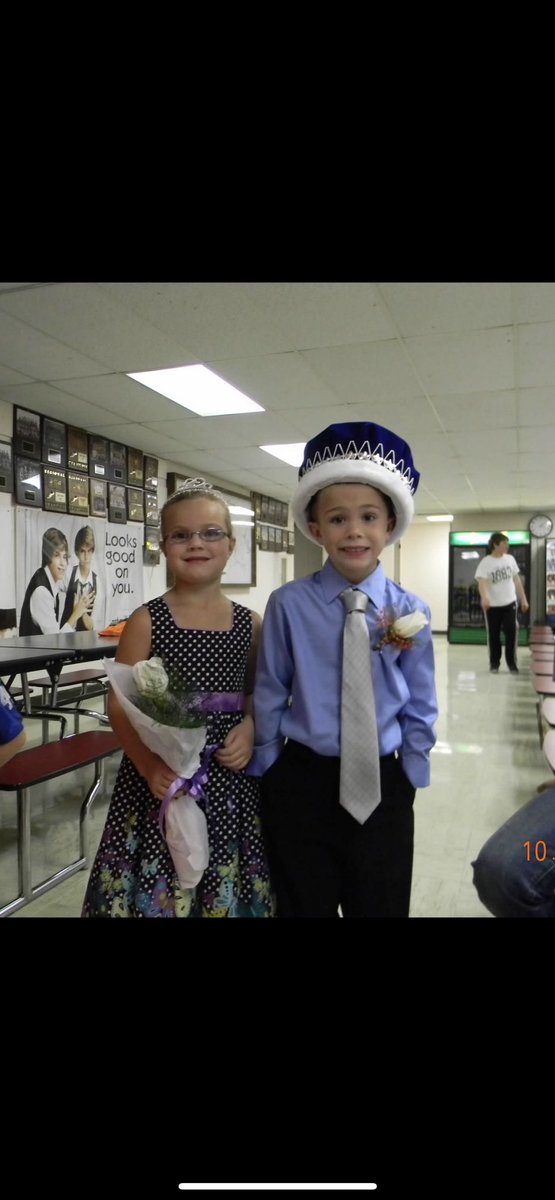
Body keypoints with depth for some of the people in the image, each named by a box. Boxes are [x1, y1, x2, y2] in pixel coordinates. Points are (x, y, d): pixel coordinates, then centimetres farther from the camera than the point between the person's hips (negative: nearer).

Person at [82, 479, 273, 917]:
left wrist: (250, 726, -8)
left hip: (231, 781, 3)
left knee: (227, 893, 12)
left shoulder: (250, 623, 2)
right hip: (162, 780, -2)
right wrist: (148, 765, -19)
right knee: (160, 891, 6)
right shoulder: (146, 620, -5)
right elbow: (120, 705, -6)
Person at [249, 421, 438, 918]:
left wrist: (408, 778, 4)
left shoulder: (410, 611, -6)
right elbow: (270, 694, -2)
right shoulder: (289, 605, -11)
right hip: (301, 783, -1)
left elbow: (419, 706, 3)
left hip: (382, 787, 1)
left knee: (380, 906, 21)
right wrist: (270, 771, 2)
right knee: (303, 907, 20)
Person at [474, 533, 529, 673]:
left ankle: (511, 663, 11)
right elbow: (481, 582, -22)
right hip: (492, 606, -3)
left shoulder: (510, 559, 5)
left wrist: (523, 599, 10)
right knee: (493, 635, 5)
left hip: (510, 603, 3)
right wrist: (484, 598, -41)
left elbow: (517, 580, 12)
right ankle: (494, 663, 18)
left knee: (511, 633, -2)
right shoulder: (485, 562, -10)